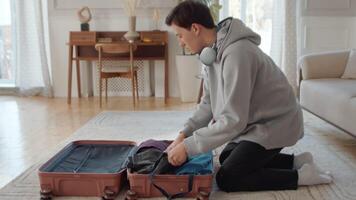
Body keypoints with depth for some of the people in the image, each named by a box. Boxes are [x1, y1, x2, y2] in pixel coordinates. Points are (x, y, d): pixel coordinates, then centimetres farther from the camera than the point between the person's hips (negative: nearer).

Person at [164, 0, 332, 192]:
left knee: (226, 179, -8)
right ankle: (295, 161, 21)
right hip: (255, 121, 9)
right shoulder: (212, 51, -1)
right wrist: (184, 134, -5)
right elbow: (208, 102, 5)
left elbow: (234, 120, -32)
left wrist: (188, 146, -27)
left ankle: (300, 175, 0)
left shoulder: (236, 53, -32)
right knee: (227, 159, 22)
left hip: (276, 124, -9)